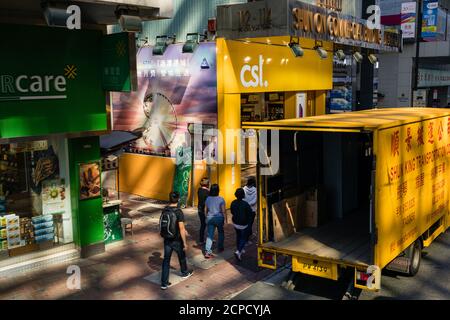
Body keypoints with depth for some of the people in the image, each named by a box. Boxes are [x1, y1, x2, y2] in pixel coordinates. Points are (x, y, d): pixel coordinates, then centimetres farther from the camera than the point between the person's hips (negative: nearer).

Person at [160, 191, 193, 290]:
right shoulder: (179, 212, -22)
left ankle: (164, 283, 7)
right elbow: (181, 229, -22)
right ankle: (185, 273, 45)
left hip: (167, 240, 4)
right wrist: (185, 243, -14)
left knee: (166, 260, 8)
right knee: (182, 257, 21)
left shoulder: (165, 210, -2)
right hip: (177, 240, -4)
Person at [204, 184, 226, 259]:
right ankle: (220, 248, 33)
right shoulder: (221, 199, -13)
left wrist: (207, 217, 20)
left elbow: (205, 210, 8)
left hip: (210, 218, 3)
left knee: (210, 235, 3)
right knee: (221, 233, 21)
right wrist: (225, 219, -5)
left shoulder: (208, 199, 0)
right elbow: (223, 211, -13)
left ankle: (207, 251, -7)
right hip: (219, 218, -3)